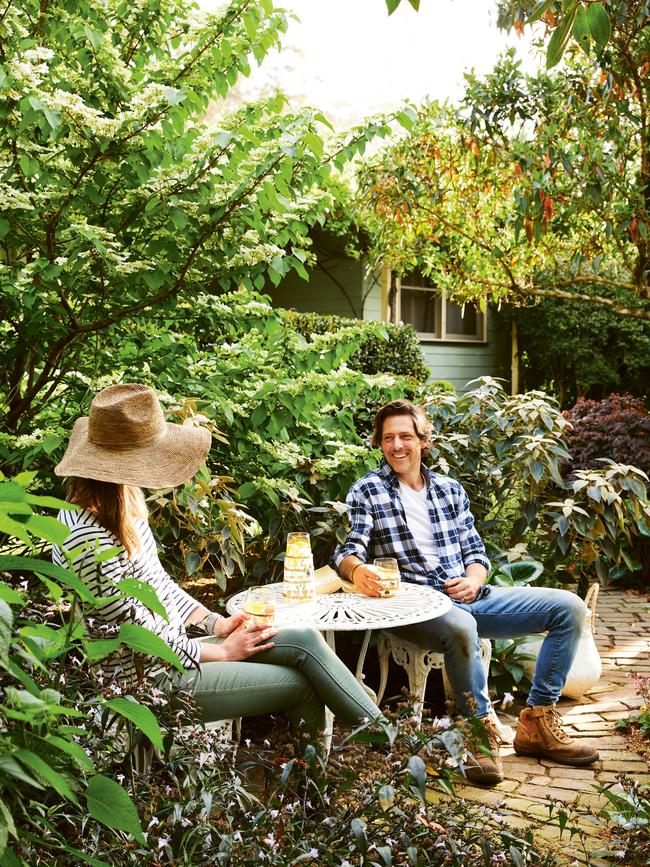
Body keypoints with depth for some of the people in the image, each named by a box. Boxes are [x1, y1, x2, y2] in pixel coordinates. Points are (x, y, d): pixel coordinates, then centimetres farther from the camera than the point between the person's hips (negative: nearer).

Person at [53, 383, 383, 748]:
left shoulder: (123, 505, 4)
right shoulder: (87, 535, -26)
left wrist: (214, 623, 4)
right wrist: (222, 652, -11)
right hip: (150, 677, -9)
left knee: (306, 639, -1)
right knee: (301, 683, -4)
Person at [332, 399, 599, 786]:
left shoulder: (450, 489, 18)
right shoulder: (367, 491, 3)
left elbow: (476, 551, 17)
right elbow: (349, 550, -8)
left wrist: (474, 580, -6)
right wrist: (357, 570, -33)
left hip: (467, 598, 6)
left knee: (569, 606, -4)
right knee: (460, 627, -40)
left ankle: (537, 722, 1)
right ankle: (482, 730, -15)